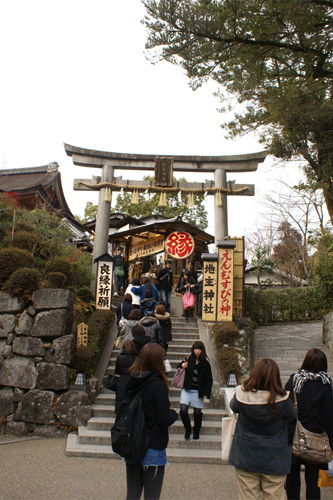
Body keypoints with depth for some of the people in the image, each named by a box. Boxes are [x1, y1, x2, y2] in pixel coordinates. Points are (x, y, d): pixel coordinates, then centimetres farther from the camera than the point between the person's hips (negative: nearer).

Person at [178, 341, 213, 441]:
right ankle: (187, 429, 16)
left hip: (198, 392, -1)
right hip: (187, 390, 1)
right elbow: (178, 367, 16)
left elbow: (209, 380, -1)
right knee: (183, 411, -10)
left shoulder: (205, 363, -4)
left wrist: (206, 393, -9)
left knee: (197, 413, 5)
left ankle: (196, 432, 29)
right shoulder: (188, 359, -1)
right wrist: (182, 366, -8)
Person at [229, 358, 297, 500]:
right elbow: (293, 416, 1)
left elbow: (233, 406, 6)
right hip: (275, 462, -1)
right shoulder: (282, 400, -21)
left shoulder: (241, 395, -18)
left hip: (245, 459, 1)